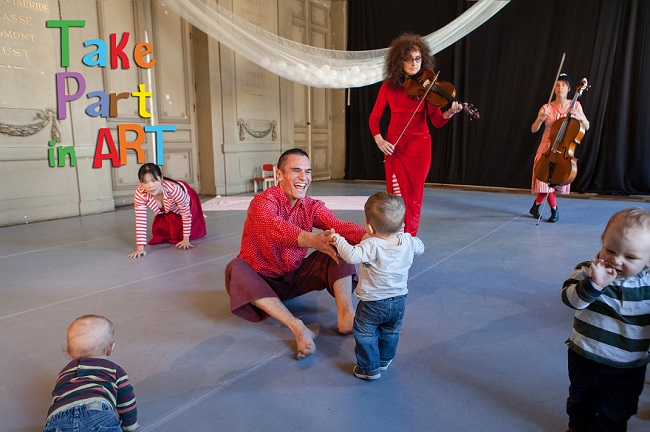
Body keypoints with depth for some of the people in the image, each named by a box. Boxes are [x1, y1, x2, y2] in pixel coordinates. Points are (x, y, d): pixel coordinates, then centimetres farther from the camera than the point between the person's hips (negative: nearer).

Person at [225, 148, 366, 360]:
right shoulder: (262, 201, -20)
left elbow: (339, 226, -24)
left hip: (296, 276, 4)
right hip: (262, 280, -3)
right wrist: (311, 240, -63)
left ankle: (345, 315, -29)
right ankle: (298, 328, -40)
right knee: (236, 269, -35)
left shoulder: (312, 206, -5)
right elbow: (275, 227, -43)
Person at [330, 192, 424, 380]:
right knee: (390, 332, 28)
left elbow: (352, 256, -41)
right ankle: (384, 361, 45)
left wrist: (339, 240, -25)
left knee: (365, 334, 14)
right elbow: (420, 248, 11)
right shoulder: (408, 241, -10)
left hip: (373, 303, -6)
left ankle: (369, 368, 23)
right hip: (399, 301, 7)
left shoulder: (372, 246, -29)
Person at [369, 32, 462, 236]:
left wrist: (449, 113, -30)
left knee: (414, 197, 3)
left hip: (419, 146, 0)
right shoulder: (388, 86, 1)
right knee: (397, 196, -3)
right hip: (394, 148, 0)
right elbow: (374, 118, 4)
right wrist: (379, 140, -12)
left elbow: (437, 121, -9)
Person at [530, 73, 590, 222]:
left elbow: (587, 127, 0)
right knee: (547, 179, -10)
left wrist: (579, 117, -19)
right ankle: (554, 211, 8)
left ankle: (537, 205, 26)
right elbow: (534, 129, -8)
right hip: (547, 148, -1)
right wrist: (541, 119, -28)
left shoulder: (575, 105, 2)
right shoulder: (547, 108, -2)